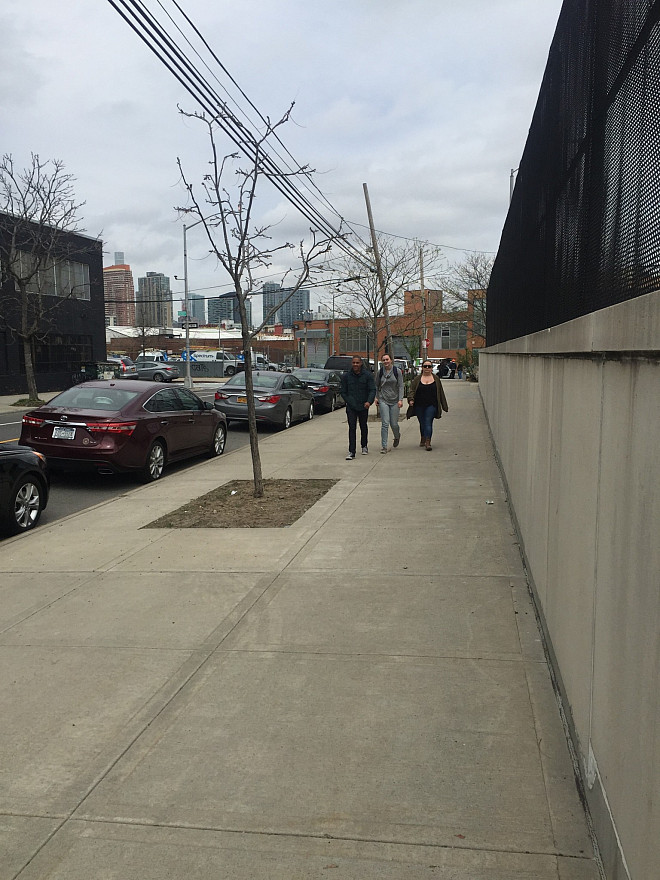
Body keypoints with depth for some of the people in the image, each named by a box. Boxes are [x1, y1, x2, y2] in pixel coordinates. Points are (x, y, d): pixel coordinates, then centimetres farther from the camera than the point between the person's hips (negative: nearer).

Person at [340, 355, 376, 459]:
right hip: (351, 407, 0)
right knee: (352, 428, -9)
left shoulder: (367, 375, -4)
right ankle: (351, 452, -10)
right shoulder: (346, 376, -1)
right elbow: (343, 392, 5)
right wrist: (349, 402, -5)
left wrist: (369, 401, -24)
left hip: (363, 406, 1)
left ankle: (364, 446, 38)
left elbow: (372, 389, -8)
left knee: (363, 427, 16)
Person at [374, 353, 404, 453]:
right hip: (383, 400, 1)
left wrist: (400, 399, -11)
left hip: (394, 400, 0)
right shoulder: (380, 372, 4)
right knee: (385, 423, -9)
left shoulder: (397, 371, -1)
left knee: (394, 424, 3)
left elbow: (401, 386, -2)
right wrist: (376, 397, 7)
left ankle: (397, 436, 37)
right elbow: (377, 386, 16)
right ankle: (384, 446, -5)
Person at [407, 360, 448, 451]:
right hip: (419, 406, 2)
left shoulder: (436, 379, 9)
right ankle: (423, 439, 31)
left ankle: (428, 442, -16)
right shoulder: (417, 379, 8)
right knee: (422, 423, 10)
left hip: (431, 405, -1)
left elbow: (441, 393, 12)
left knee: (428, 422, -12)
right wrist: (411, 399, -16)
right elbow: (412, 390, 4)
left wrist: (444, 406, 14)